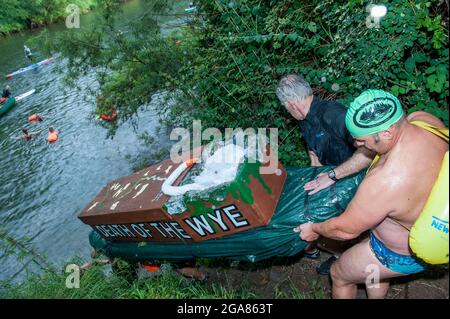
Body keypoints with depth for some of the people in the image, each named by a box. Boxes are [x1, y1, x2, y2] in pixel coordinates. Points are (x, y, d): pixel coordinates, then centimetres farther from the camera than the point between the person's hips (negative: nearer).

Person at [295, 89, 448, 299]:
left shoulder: (384, 183, -42)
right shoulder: (426, 120, -21)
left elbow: (345, 230, -24)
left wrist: (315, 230, -6)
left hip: (403, 255, -7)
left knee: (339, 274, 18)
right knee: (372, 268, 33)